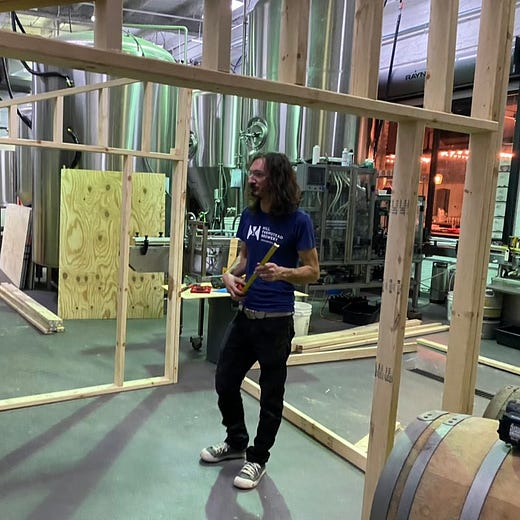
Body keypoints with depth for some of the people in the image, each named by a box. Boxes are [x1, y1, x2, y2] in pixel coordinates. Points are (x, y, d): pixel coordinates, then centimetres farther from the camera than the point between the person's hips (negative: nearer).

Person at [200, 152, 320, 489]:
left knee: (271, 394, 9)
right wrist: (230, 274, -5)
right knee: (225, 381, 15)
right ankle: (236, 442, 40)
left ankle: (258, 459, 29)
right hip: (245, 315, 6)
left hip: (276, 321, -6)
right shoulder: (249, 215, 5)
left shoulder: (298, 221, -12)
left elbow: (313, 271, -9)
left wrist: (282, 273, -27)